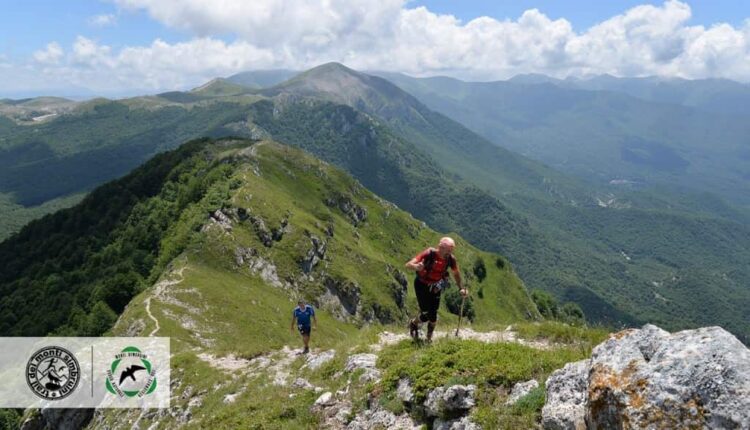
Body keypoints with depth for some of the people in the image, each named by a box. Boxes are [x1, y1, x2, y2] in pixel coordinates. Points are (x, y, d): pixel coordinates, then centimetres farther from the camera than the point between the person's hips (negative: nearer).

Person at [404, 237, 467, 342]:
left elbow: (456, 273, 3)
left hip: (435, 287, 3)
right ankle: (413, 324, 25)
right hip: (421, 285, -3)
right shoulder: (429, 254, -29)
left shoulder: (451, 259, -18)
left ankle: (429, 338, 23)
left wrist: (461, 288, -4)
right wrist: (416, 267, -52)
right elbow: (408, 265, -31)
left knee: (433, 315, -4)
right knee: (426, 315, -9)